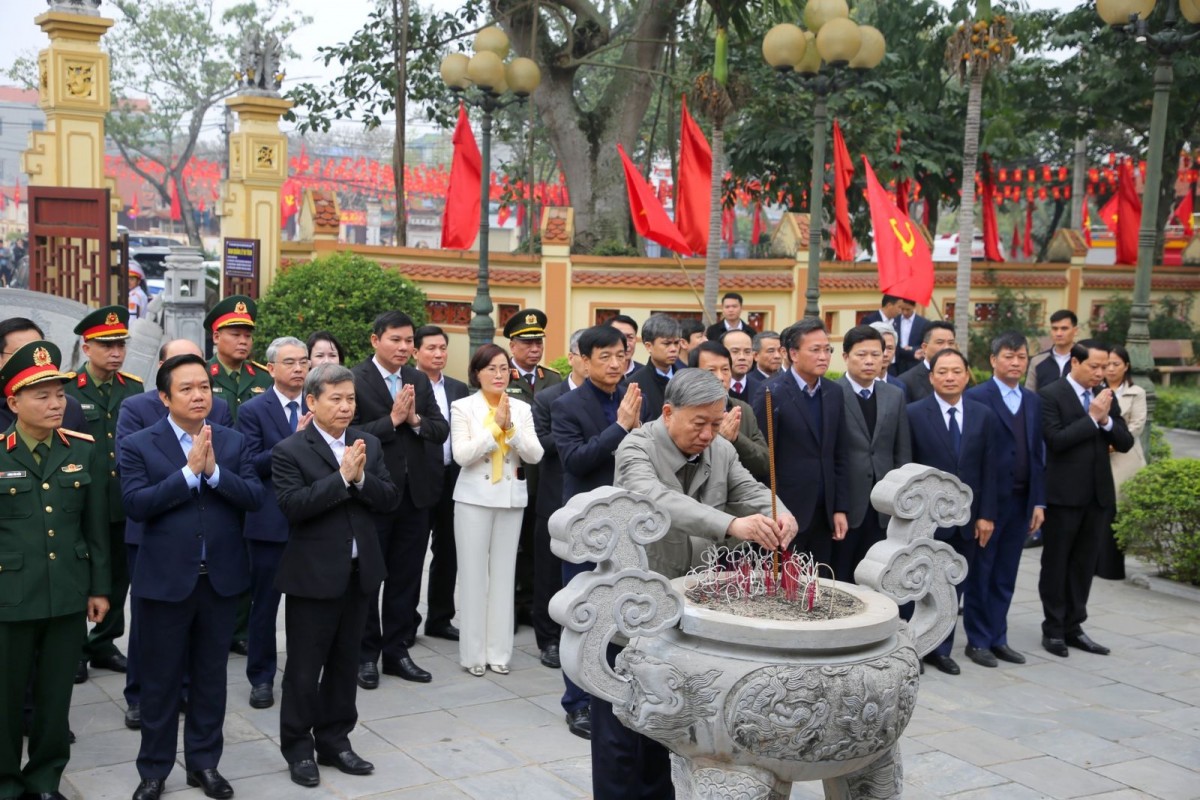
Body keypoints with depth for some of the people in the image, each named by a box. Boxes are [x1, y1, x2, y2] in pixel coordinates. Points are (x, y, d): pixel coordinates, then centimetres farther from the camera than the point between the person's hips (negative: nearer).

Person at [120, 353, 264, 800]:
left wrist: (214, 470, -19)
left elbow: (255, 497, -5)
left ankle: (204, 763, 26)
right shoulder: (138, 446, -3)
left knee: (211, 675, 13)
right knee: (160, 678, 7)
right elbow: (135, 504, -16)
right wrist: (188, 471, -20)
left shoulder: (233, 442, 5)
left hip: (221, 577, 3)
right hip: (165, 578, -2)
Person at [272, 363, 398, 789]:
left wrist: (362, 478, -17)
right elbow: (293, 506, -21)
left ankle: (334, 741, 28)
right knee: (304, 667, 4)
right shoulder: (290, 451, -9)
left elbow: (390, 499, 1)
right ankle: (298, 748, 19)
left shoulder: (369, 445, 7)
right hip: (313, 575, -5)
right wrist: (342, 476, -23)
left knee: (345, 663, 15)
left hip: (360, 572, 5)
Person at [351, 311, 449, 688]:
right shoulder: (354, 380, -10)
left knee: (406, 578, 12)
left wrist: (416, 420, -13)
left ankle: (397, 650, 24)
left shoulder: (419, 380, 9)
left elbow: (442, 429, 5)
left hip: (415, 492, 5)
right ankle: (366, 654, 20)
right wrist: (392, 420, -19)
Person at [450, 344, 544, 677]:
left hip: (511, 498, 3)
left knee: (504, 574, 6)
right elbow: (462, 455, -13)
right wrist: (495, 425, -16)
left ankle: (499, 650, 14)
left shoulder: (522, 409, 5)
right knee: (473, 574, 1)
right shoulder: (463, 407, -2)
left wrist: (510, 427, -14)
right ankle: (473, 652, 9)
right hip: (474, 498, -2)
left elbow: (535, 455, -3)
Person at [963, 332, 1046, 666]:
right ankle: (978, 641, 14)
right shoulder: (975, 397, -8)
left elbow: (1038, 454, 12)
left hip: (1021, 501, 6)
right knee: (980, 573, 5)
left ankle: (998, 639, 22)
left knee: (1006, 576, 12)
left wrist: (1038, 501, 7)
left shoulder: (1033, 401, 12)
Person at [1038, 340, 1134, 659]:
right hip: (1064, 494, -5)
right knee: (1056, 563, 5)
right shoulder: (1051, 395, -9)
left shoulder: (1105, 395, 10)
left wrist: (1106, 419, -11)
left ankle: (1073, 626, 21)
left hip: (1099, 494, 6)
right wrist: (1092, 417, -18)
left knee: (1084, 564, 11)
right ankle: (1053, 629, 14)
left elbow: (1125, 443, 6)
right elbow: (1055, 440, -19)